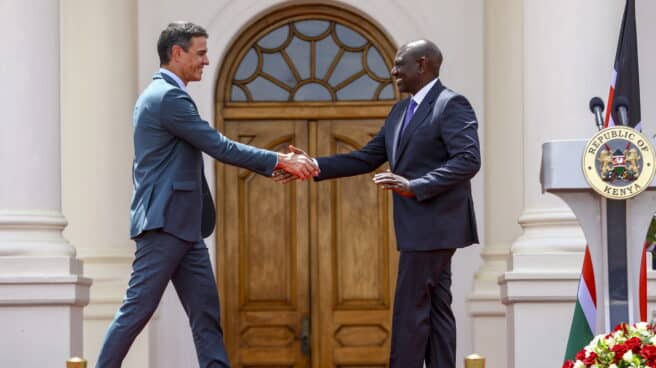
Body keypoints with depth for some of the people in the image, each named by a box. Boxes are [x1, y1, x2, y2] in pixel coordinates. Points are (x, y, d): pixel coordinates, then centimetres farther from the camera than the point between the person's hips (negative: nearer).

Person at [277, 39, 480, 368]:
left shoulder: (451, 105, -11)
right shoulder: (400, 111, 17)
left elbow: (469, 160, -20)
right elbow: (366, 158, 16)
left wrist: (414, 186, -25)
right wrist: (315, 167, 5)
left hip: (434, 226, -9)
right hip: (421, 228, 9)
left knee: (410, 312, -9)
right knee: (435, 308, 9)